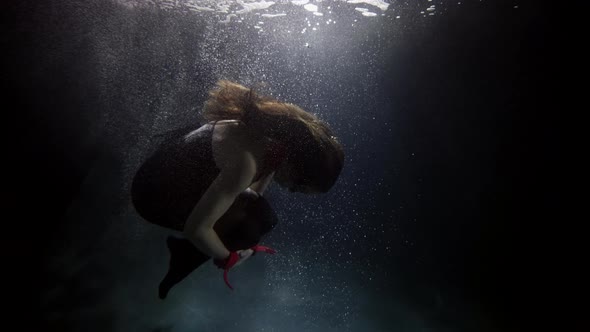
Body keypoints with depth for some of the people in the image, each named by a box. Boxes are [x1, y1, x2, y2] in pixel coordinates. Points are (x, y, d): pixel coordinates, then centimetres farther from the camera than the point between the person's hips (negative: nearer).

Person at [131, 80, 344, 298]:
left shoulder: (275, 135, -13)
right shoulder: (246, 164, -38)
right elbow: (195, 228, -35)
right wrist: (227, 258, -17)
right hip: (157, 193, -8)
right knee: (259, 221, -18)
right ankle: (187, 255, 4)